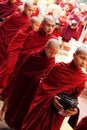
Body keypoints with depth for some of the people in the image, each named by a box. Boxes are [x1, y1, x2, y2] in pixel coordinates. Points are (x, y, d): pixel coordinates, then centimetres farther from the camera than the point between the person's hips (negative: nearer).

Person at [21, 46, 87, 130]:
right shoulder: (59, 67, -10)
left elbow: (75, 97, 2)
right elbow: (43, 83, -5)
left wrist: (74, 109, -16)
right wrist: (52, 97, -17)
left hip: (58, 112, 1)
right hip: (43, 105, 0)